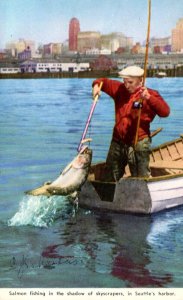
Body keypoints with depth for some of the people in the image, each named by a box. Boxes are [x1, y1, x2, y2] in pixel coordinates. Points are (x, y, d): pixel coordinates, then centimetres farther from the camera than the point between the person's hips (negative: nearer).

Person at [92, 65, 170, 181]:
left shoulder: (150, 94, -9)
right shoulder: (119, 89, 6)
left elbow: (165, 112, -23)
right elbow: (104, 81, 17)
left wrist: (149, 98, -35)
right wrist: (97, 85, -6)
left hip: (138, 144, -5)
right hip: (117, 143, 5)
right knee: (111, 179, 18)